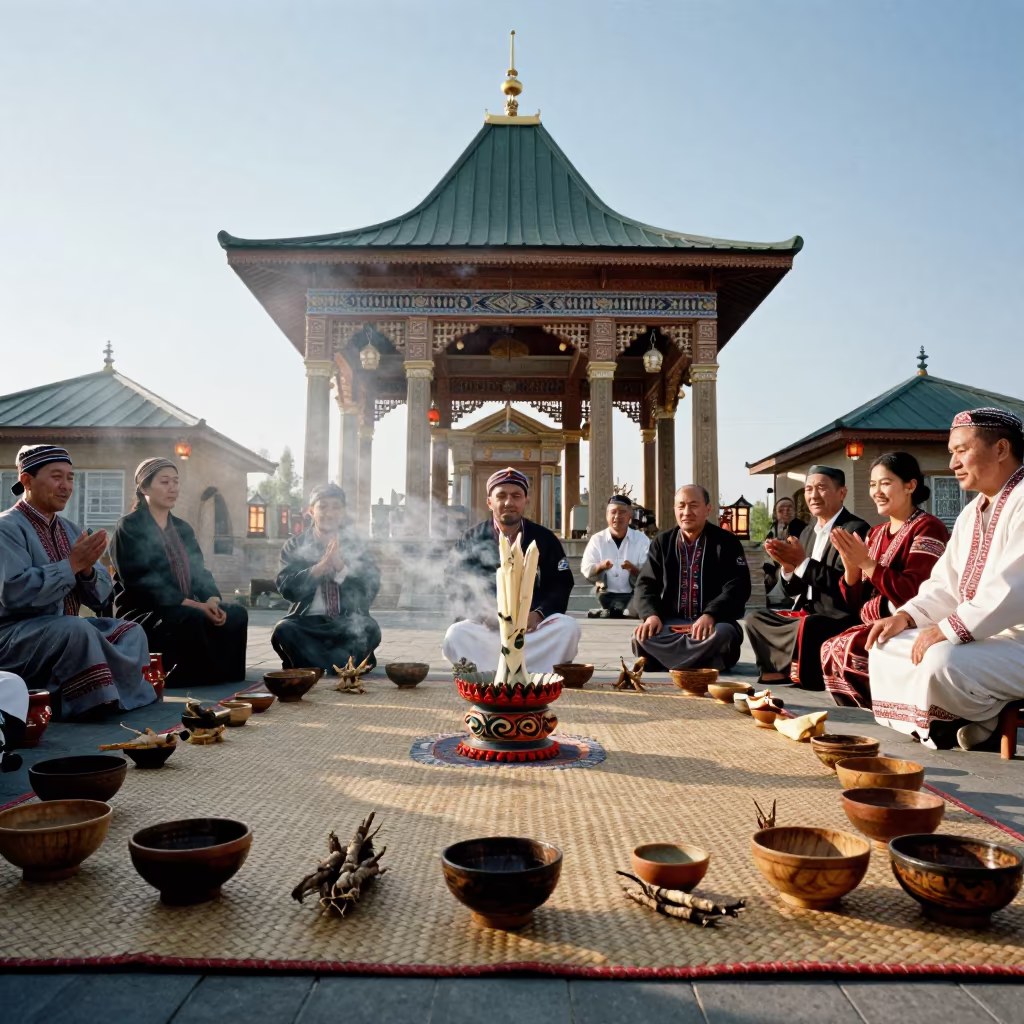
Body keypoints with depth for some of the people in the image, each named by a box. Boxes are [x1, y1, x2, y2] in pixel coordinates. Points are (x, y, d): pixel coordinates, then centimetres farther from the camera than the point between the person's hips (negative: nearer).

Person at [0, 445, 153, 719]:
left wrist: (87, 568, -13)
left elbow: (99, 598, 9)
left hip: (66, 629, 8)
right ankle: (98, 702, -16)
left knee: (130, 631, -4)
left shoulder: (70, 530, 13)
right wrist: (72, 564, -21)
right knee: (77, 629, -32)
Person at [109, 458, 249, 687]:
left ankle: (227, 676, -17)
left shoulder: (183, 528, 17)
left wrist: (212, 600, -12)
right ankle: (210, 678, -22)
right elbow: (138, 583, -16)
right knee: (193, 619, -36)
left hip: (185, 611, 7)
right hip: (142, 613, -7)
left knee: (236, 614, -17)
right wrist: (191, 604, -24)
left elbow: (200, 572, 12)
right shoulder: (129, 528, -5)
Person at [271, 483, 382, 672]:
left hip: (348, 621, 0)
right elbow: (287, 589, -9)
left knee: (370, 629, -30)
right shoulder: (295, 545, 5)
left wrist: (340, 566, -21)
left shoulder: (357, 544, 6)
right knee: (283, 631, -29)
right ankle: (346, 666, -20)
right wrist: (320, 566, -22)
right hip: (308, 621, 0)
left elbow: (371, 588, -6)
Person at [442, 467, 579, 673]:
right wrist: (482, 613, -18)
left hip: (532, 623, 2)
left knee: (568, 628, -28)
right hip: (485, 625, -1)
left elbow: (561, 585, 5)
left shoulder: (545, 539, 7)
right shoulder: (470, 540, 4)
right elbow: (455, 586, 1)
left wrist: (539, 614, -15)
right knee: (456, 635, -31)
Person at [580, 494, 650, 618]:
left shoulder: (642, 539, 2)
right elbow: (586, 571, -3)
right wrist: (600, 567, -24)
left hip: (633, 594, 0)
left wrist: (633, 569, -27)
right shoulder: (597, 540, 4)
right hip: (606, 594, 0)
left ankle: (606, 612, -12)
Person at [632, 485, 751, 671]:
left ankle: (667, 662, -20)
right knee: (642, 636, -30)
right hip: (670, 624, 2)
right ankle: (702, 662, -21)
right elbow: (645, 584, 4)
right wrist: (652, 615, -18)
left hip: (712, 623, -2)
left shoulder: (726, 542, 1)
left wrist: (710, 615, -27)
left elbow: (737, 587, -9)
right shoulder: (661, 542, 10)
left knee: (723, 634, -37)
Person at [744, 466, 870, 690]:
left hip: (841, 618, -9)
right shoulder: (807, 531, 13)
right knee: (755, 620, 5)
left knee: (806, 626, -34)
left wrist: (803, 563, -24)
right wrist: (788, 566, -9)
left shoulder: (856, 529, -11)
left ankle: (805, 674, -7)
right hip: (806, 614, 9)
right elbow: (794, 591, 11)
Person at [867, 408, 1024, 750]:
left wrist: (947, 630, -26)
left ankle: (985, 723, -2)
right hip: (978, 636, 10)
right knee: (885, 647, 5)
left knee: (942, 661, -33)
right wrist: (906, 615, -1)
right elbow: (946, 584, 16)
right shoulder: (972, 513, 16)